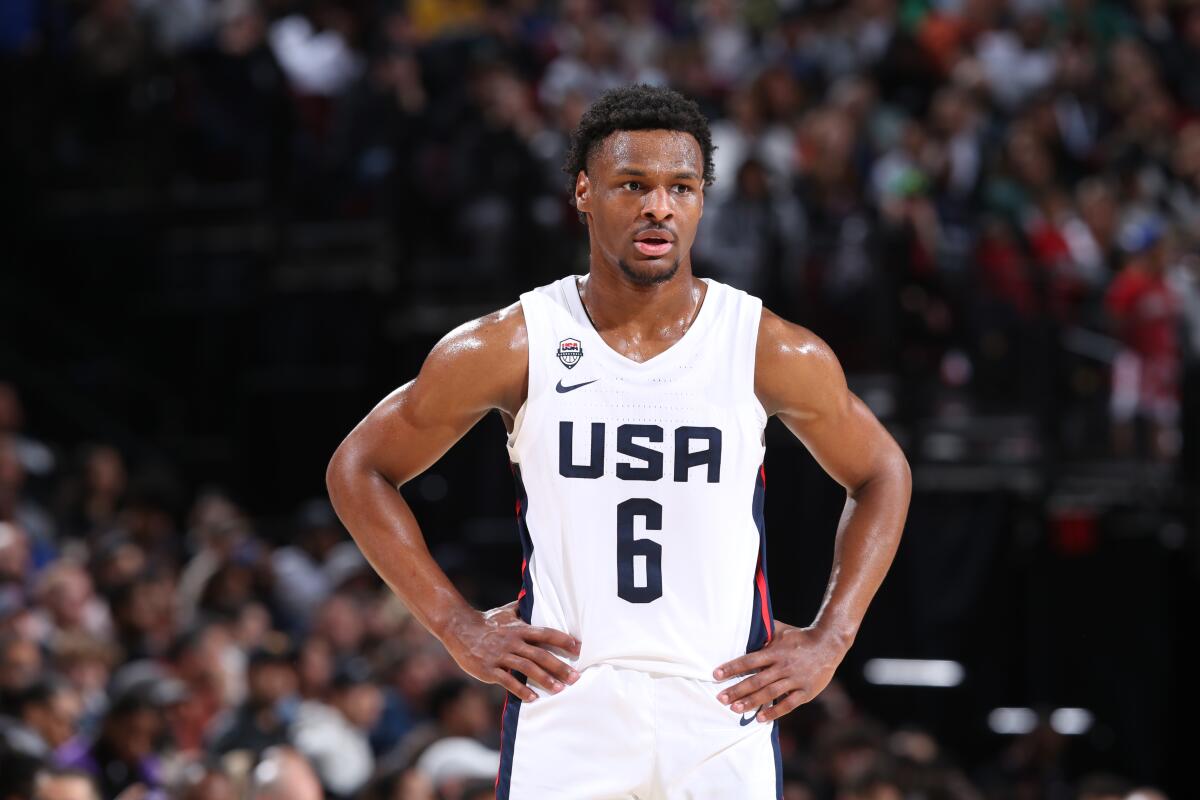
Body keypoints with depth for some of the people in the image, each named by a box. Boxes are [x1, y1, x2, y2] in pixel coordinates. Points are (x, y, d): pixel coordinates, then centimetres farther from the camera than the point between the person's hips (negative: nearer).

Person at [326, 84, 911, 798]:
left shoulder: (773, 351, -1)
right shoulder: (512, 348, -2)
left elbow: (881, 476, 15)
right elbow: (359, 469, 9)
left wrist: (830, 640, 5)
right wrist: (458, 627, 2)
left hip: (724, 723, 1)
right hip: (562, 727, 0)